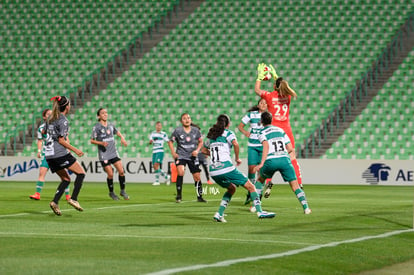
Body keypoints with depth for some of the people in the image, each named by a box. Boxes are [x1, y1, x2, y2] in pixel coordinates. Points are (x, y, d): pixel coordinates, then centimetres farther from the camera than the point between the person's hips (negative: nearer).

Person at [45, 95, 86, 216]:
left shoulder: (51, 118, 14)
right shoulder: (63, 120, -10)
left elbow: (44, 132, 28)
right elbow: (61, 140, -14)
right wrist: (75, 150, -10)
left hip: (49, 155, 8)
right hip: (60, 153, -8)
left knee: (66, 179, 16)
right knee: (81, 173, 1)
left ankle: (55, 202, -2)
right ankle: (73, 199, -12)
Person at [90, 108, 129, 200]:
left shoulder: (111, 125, 7)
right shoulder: (96, 127, -8)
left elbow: (117, 132, 25)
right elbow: (92, 140, -5)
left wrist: (122, 138, 5)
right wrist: (101, 143, -22)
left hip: (114, 153, 4)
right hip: (104, 154, -4)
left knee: (121, 171, -5)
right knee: (110, 174, -5)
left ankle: (122, 191, 11)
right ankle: (111, 193, 16)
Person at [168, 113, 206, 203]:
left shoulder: (196, 130, -1)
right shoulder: (177, 130, -7)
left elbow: (200, 141, 12)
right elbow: (170, 141, 5)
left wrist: (197, 150, -5)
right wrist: (173, 153, -6)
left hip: (192, 156, 3)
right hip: (181, 155, -3)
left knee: (197, 177, 2)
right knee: (180, 172, -25)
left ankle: (200, 196, 17)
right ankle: (179, 195, -13)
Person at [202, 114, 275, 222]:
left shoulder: (211, 135, 19)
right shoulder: (228, 133, 2)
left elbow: (204, 150, 33)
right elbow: (235, 144, -17)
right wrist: (237, 158, -3)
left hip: (213, 171, 6)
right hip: (226, 168, -6)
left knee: (231, 188, 28)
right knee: (250, 187, 3)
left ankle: (219, 214, 15)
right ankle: (260, 212, -7)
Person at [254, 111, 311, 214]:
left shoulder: (262, 133, 8)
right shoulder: (280, 130, 21)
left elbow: (266, 147, -12)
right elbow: (290, 148, 17)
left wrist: (261, 163, -18)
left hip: (271, 160, -2)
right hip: (285, 159, 2)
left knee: (260, 179, 26)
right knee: (295, 186, 4)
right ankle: (306, 207, -13)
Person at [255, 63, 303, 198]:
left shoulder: (270, 96, -4)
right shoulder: (287, 96, 4)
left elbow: (256, 90, 15)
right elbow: (283, 87, 28)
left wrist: (260, 76, 24)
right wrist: (275, 76, 36)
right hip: (287, 131, 2)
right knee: (292, 158, 1)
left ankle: (269, 183, -9)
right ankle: (299, 184, -5)